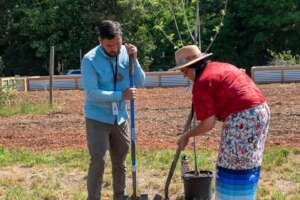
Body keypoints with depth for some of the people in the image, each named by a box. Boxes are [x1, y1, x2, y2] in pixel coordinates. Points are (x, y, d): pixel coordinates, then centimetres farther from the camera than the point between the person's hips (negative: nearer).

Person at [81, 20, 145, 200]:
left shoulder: (126, 53, -5)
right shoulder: (90, 60, -17)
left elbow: (141, 83, -6)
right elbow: (92, 93, -23)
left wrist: (134, 60, -19)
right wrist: (121, 95, -28)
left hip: (120, 118, 5)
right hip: (98, 119, -4)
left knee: (120, 162, 15)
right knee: (98, 162, -8)